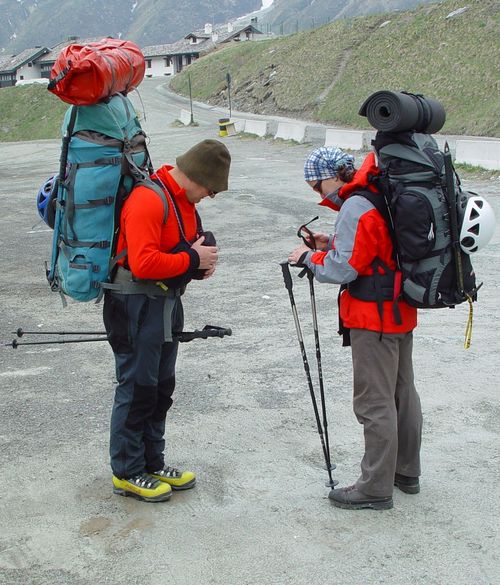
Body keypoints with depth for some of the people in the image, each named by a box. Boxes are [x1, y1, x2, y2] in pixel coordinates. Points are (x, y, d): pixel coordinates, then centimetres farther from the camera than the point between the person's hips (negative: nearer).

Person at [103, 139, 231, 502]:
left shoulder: (185, 199, 11)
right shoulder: (148, 200, -21)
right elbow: (143, 263, -29)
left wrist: (203, 261, 1)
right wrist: (192, 259, -20)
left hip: (167, 303, 10)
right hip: (135, 306, -10)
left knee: (161, 388, 16)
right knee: (137, 389, -1)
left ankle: (152, 464, 29)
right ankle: (127, 474, 13)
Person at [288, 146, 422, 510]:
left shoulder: (356, 206, -20)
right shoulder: (383, 196, 9)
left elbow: (343, 269, -21)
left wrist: (309, 257, -4)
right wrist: (331, 246, 7)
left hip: (373, 318, -10)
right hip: (401, 311, 10)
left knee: (374, 403, -1)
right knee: (402, 393, 18)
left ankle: (376, 488, 9)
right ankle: (406, 471, 32)